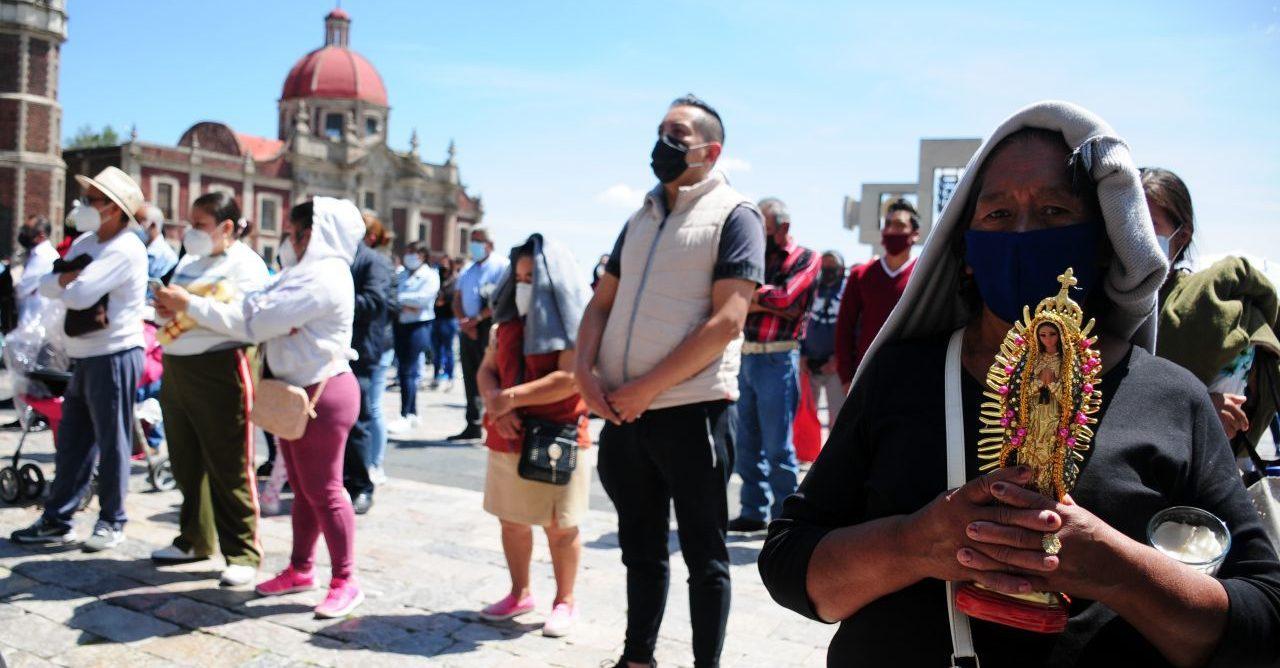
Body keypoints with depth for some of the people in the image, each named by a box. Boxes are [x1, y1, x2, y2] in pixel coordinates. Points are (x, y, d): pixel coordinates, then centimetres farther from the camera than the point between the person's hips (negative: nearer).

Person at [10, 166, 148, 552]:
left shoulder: (124, 249, -16)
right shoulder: (85, 243, 14)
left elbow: (77, 295, -25)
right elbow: (47, 286, 8)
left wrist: (65, 281, -3)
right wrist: (73, 277, -11)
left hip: (115, 356, -9)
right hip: (85, 356, 9)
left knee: (111, 441, 2)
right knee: (72, 441, 13)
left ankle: (112, 521, 14)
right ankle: (56, 520, 22)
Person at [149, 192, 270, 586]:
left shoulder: (245, 264, -7)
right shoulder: (189, 261, 17)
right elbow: (169, 310, 16)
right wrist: (164, 308, -6)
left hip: (219, 369, -8)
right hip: (176, 369, 8)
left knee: (228, 468, -3)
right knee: (187, 464, 15)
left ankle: (242, 553, 5)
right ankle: (195, 540, 29)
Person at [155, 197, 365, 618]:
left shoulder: (322, 278, -20)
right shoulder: (306, 274, 16)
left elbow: (255, 320, -22)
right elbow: (255, 309, 8)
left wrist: (190, 305, -14)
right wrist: (188, 308, -2)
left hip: (321, 395, -10)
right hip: (294, 393, 10)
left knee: (323, 490, -3)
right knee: (303, 489, 16)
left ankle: (345, 582, 6)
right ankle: (300, 569, 27)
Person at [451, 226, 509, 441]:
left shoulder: (501, 266, -2)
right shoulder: (466, 272, 21)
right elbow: (457, 301, 16)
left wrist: (477, 318, -15)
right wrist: (463, 321, -4)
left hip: (489, 326, -7)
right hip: (468, 329, 7)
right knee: (470, 378, 9)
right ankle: (473, 426, 16)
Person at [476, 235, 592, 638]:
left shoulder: (575, 326, -9)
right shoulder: (508, 323, 13)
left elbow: (569, 379, -19)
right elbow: (487, 370, 11)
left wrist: (511, 398, -17)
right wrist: (495, 404, -11)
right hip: (508, 440, 6)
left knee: (559, 527, 3)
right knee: (511, 521, 13)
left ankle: (565, 601, 17)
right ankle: (520, 594, 28)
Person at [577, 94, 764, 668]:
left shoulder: (733, 214, -4)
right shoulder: (642, 218, 17)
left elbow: (727, 321, -14)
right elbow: (601, 303, 17)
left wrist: (648, 387, -16)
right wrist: (586, 370, -2)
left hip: (692, 410, -6)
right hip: (623, 411, 7)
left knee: (703, 554, 6)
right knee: (640, 548, 18)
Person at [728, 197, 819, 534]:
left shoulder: (806, 259, 0)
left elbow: (786, 296, -16)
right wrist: (768, 303, -8)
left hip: (777, 360, -6)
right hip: (747, 357, 6)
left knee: (778, 446, -3)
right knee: (747, 443, 9)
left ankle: (785, 517, 6)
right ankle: (754, 512, 18)